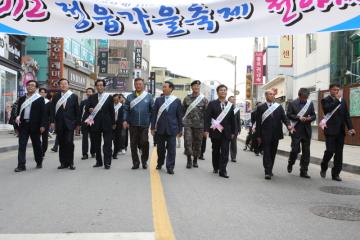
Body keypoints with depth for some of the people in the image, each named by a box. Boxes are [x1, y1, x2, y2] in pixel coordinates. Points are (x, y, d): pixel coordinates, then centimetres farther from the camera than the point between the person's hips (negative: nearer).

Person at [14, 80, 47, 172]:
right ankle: (21, 165, -1)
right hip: (23, 124, 3)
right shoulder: (22, 99, 13)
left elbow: (43, 113, -5)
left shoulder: (40, 99, 0)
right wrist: (17, 118, 3)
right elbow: (18, 111, 18)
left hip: (34, 125, -3)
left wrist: (42, 125, -11)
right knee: (22, 145, -2)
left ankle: (39, 162, 24)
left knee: (36, 144, 8)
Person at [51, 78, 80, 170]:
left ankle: (70, 162, 1)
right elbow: (53, 110, 7)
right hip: (59, 124, 2)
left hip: (69, 124, -2)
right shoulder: (56, 97, 10)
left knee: (69, 142, -10)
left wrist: (78, 124, 1)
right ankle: (63, 163, 13)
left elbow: (77, 111, 4)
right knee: (61, 144, 5)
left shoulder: (74, 96, 5)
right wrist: (52, 122, -3)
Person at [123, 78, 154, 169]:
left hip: (144, 125, -2)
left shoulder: (148, 96, 4)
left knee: (144, 142, -8)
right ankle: (135, 163, 17)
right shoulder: (130, 97, 7)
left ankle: (144, 161, 14)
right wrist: (125, 120, -7)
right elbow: (126, 110, 5)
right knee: (133, 144, 5)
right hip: (133, 125, 2)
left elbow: (152, 110, 3)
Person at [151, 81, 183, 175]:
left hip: (172, 128, -1)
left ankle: (170, 167, 7)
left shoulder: (177, 101, 2)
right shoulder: (158, 100, 6)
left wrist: (180, 129, 2)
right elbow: (154, 114, 5)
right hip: (160, 128, 2)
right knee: (160, 148, 11)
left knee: (171, 149, -1)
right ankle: (160, 163, 31)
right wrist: (153, 127, 0)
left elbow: (179, 115, 3)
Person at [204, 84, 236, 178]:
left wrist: (233, 132, 5)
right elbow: (207, 117, -5)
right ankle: (216, 167, 27)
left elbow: (232, 119, 8)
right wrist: (207, 129, -13)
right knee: (216, 151, 11)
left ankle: (222, 171, -2)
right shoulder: (212, 104, 1)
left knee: (225, 152, -4)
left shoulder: (230, 105, 7)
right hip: (215, 131, -1)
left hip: (226, 132, 1)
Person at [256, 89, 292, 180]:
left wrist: (288, 125, -20)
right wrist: (258, 136, -4)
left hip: (276, 134, 3)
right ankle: (267, 172, -7)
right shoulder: (261, 107, 1)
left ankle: (269, 170, 23)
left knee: (273, 153, 11)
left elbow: (284, 117, 1)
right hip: (265, 135, -3)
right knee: (266, 153, -6)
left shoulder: (279, 107, 9)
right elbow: (258, 122, 0)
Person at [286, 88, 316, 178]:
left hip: (307, 131, 3)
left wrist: (310, 118, -11)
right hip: (296, 130, -3)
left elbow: (314, 115, 11)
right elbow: (288, 115, -5)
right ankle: (290, 164, 24)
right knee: (295, 149, -5)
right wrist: (298, 117, -17)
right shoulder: (292, 104, 1)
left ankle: (303, 171, 11)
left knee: (306, 151, 3)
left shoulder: (310, 103, 9)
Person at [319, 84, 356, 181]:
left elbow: (347, 115, 9)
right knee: (330, 151, -7)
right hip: (330, 130, -4)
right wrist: (337, 100, -13)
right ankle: (323, 168, 17)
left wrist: (350, 127, -2)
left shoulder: (342, 101, 13)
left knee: (339, 152, 4)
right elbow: (327, 109, -20)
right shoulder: (325, 100, 0)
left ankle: (336, 173, 11)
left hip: (340, 131, 4)